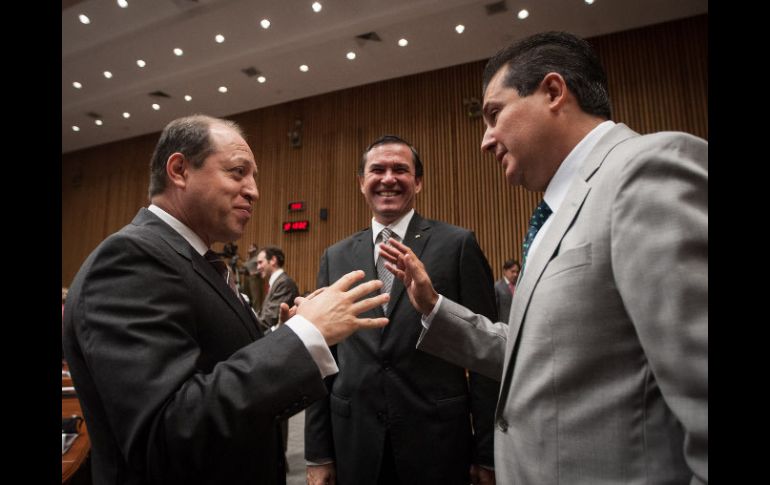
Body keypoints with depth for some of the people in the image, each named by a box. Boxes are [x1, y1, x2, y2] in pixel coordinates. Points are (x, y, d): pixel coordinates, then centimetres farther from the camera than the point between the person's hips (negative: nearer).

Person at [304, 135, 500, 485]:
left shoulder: (458, 245, -6)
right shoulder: (335, 257, 5)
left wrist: (488, 454, -4)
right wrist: (318, 454, 6)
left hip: (437, 441, -2)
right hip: (354, 444, 3)